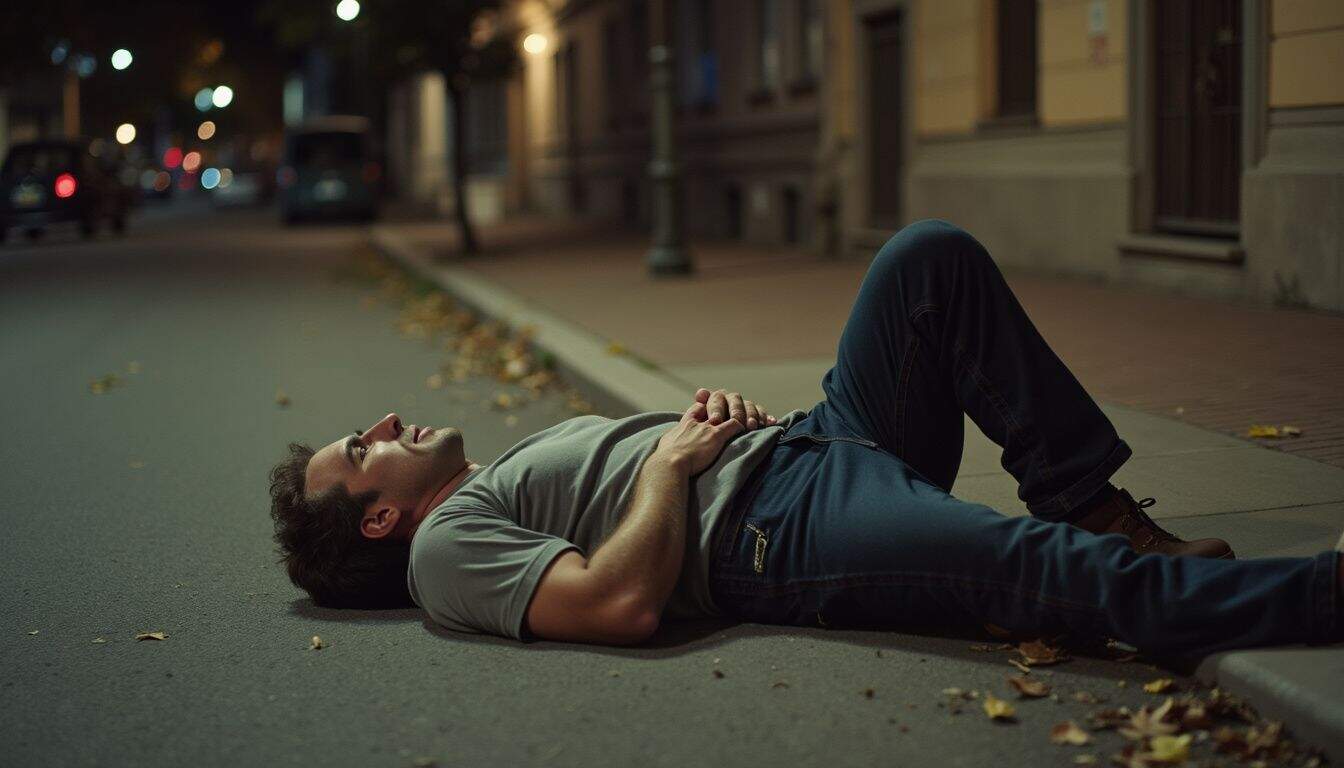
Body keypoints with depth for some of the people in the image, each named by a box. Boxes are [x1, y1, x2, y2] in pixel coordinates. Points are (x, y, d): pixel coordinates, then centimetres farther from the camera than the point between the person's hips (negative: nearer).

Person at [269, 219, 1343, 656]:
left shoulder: (516, 466, 29)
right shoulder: (447, 541, 0)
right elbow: (622, 603, -18)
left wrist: (717, 410, 4)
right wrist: (672, 459, -8)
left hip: (813, 440, 9)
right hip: (776, 527, -9)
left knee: (931, 257, -8)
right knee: (1044, 566, -31)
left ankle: (1100, 507, -7)